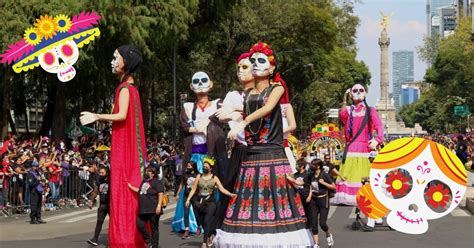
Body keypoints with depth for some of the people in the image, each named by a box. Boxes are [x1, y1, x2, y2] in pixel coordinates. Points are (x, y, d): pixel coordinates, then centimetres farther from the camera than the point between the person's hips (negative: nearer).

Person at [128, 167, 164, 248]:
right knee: (139, 225, -2)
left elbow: (160, 194, -13)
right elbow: (139, 191, 37)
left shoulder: (157, 182, -4)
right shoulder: (144, 182, 20)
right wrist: (130, 186, 40)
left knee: (154, 228, 0)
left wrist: (159, 205, -21)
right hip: (143, 210, 7)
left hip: (153, 210, -7)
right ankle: (149, 241, 14)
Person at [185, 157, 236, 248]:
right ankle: (209, 236, 33)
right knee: (202, 221, 8)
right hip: (200, 202, 3)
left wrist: (231, 194, -16)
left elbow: (222, 189, -3)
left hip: (210, 202, -3)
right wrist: (188, 199, -3)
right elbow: (193, 189, 6)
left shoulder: (214, 178, 2)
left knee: (207, 221, -14)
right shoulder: (199, 177, 6)